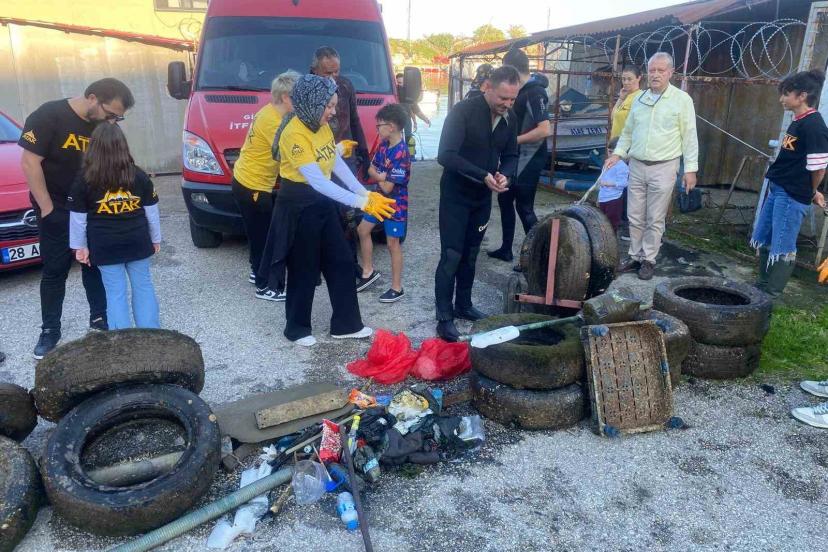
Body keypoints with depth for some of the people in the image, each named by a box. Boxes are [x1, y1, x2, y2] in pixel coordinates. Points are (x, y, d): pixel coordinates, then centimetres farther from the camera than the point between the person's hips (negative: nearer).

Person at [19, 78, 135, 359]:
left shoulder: (105, 126, -1)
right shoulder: (49, 116, -16)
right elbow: (30, 163, -15)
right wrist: (47, 208, -15)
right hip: (56, 211, -4)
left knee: (96, 266, 11)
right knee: (55, 271, 5)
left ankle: (99, 319, 26)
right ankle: (50, 330, 18)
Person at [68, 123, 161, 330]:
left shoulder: (83, 179, -6)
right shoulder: (139, 176, -2)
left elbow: (77, 218, -2)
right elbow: (152, 211, 4)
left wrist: (80, 246, 9)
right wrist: (155, 238, 16)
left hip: (104, 247, -1)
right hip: (137, 242, 2)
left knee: (115, 293, 5)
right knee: (143, 286, 11)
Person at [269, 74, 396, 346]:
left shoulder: (322, 125, 2)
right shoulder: (294, 134, -24)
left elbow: (338, 164, 6)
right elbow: (317, 181, -31)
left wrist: (365, 193, -5)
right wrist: (360, 203, -34)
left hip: (322, 202, 8)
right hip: (298, 206, -8)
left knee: (341, 263, 11)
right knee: (304, 270, 5)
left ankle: (346, 324, 24)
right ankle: (296, 329, 24)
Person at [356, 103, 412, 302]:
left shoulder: (401, 154, -26)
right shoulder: (384, 145, 1)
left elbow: (387, 187, -27)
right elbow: (371, 169, 6)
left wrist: (379, 178, -7)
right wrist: (382, 176, -14)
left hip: (395, 204, -9)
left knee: (393, 244, -1)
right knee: (363, 230, 16)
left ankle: (397, 289, 11)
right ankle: (368, 272, 31)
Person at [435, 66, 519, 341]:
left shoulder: (511, 118, 0)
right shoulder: (463, 111, -20)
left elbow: (511, 156, 8)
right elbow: (446, 156, -27)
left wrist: (505, 175, -16)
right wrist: (484, 176, -32)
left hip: (483, 197, 6)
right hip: (456, 195, -6)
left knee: (470, 255, 15)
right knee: (451, 256, -5)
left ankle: (463, 305, 29)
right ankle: (444, 318, 3)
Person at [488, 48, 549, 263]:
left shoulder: (535, 93, -19)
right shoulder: (522, 91, 9)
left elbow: (544, 130, -27)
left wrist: (514, 140, -20)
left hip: (530, 159, -9)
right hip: (515, 157, 9)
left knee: (524, 207, -3)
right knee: (505, 199, 15)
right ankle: (506, 249, 27)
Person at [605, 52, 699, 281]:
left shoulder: (682, 99, -3)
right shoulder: (640, 99, 10)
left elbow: (689, 137, -4)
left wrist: (690, 168, -8)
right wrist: (618, 153, 5)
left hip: (663, 168, -4)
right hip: (636, 166, 4)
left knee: (655, 220, 2)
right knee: (635, 217, 9)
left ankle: (649, 260, 13)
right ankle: (635, 256, 21)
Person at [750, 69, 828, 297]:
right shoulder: (797, 122, 12)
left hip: (793, 197, -10)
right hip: (777, 190, 10)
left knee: (782, 248, -2)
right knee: (763, 242, 17)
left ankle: (770, 295, 6)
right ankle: (762, 286, 30)